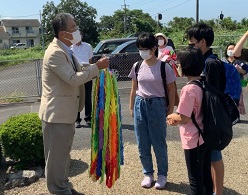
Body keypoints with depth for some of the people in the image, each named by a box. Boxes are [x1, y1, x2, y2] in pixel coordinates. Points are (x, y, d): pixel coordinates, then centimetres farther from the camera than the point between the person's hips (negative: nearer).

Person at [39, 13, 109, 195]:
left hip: (66, 112, 10)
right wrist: (97, 66, -20)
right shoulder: (55, 53, -21)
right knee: (57, 155, 3)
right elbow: (74, 79, -26)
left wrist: (95, 68, 4)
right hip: (57, 113, -10)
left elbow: (76, 73, 17)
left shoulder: (66, 50, 11)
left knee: (63, 153, 20)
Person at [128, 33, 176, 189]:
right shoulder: (137, 66, 4)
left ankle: (162, 175, 23)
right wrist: (131, 107, 10)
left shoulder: (164, 66, -7)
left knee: (159, 143, 5)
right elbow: (134, 89, 12)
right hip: (140, 105, 4)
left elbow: (171, 90, -2)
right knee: (142, 144, 9)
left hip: (157, 105, -4)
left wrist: (171, 109, -3)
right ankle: (148, 174, 26)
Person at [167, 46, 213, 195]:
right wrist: (177, 117, 5)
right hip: (207, 137, 8)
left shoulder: (189, 89, -24)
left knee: (195, 178, 8)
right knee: (206, 174, 22)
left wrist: (172, 117, -1)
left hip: (194, 140, -8)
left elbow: (184, 118, -21)